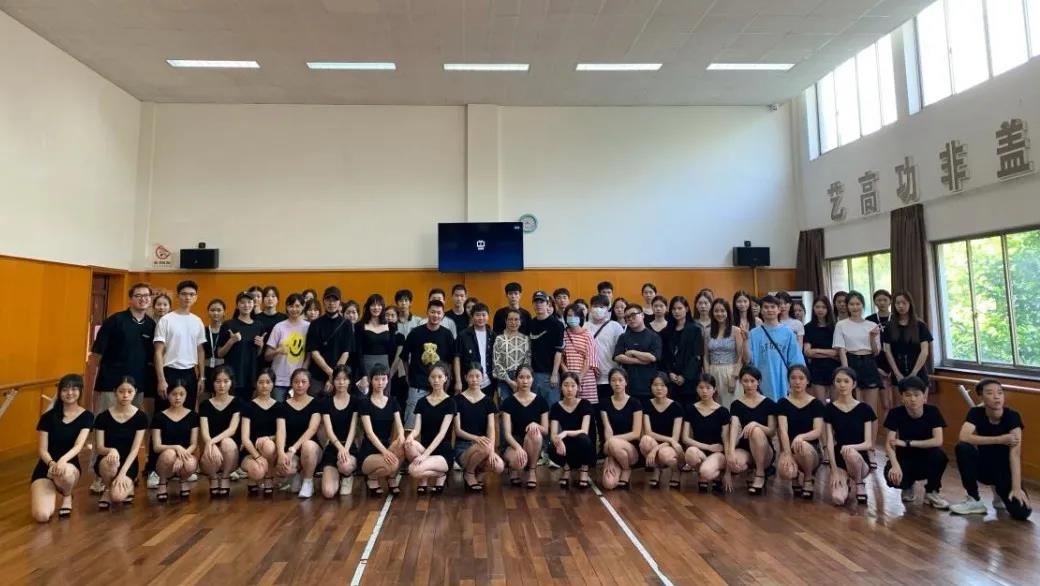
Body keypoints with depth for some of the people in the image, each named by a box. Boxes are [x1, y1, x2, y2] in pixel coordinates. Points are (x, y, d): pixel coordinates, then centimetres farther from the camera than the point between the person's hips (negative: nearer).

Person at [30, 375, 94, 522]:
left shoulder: (86, 416, -3)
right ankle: (53, 492, 16)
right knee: (41, 516, -22)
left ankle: (67, 497, -2)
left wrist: (63, 460, -36)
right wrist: (52, 463, -26)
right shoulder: (48, 416, -1)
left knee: (64, 473, -41)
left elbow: (78, 446, -15)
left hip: (69, 465, 0)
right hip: (45, 467, 0)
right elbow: (42, 449, -4)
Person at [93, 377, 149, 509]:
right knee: (109, 462, -37)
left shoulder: (141, 417, -7)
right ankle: (107, 489, -4)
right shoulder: (103, 417, -7)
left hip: (128, 463, -1)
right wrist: (111, 450, -32)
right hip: (106, 462, 1)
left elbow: (135, 449, -10)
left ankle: (129, 484, 10)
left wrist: (122, 473, -23)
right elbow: (98, 448, -8)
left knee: (117, 496, -28)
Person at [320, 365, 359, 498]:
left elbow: (353, 429, -6)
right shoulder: (326, 403, 3)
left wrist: (345, 449, -24)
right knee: (328, 493, -20)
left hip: (350, 447, 0)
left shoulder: (355, 402, 2)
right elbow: (329, 430, -8)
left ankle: (347, 478, 1)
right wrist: (340, 447, -26)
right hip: (332, 448, 1)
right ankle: (338, 476, 17)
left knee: (346, 466, -38)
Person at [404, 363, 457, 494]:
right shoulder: (422, 402, 9)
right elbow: (417, 428, -1)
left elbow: (442, 433, -14)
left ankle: (440, 475, 3)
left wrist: (425, 454, -25)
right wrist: (410, 436, -27)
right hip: (424, 448, 4)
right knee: (408, 444, -31)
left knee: (414, 470, -31)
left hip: (443, 453, -4)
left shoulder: (450, 403, -5)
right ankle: (423, 480, -6)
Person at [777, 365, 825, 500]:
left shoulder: (816, 404, 1)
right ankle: (796, 476, 8)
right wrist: (787, 454, -27)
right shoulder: (783, 403, 2)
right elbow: (783, 430, -11)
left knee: (803, 445, -38)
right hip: (789, 449, 0)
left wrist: (801, 437, -34)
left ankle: (809, 478, -5)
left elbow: (818, 432, -12)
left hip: (811, 449, 0)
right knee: (785, 472, -34)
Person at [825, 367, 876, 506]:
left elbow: (868, 443, -7)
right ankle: (846, 482, 13)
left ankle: (859, 484, -4)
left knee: (850, 453, -38)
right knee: (837, 499, -25)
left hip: (859, 458, 0)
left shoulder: (864, 409, -3)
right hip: (839, 460, 0)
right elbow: (830, 442, -4)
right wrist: (834, 470, -13)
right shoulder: (830, 409, 0)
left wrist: (852, 446, -29)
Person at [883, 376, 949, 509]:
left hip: (926, 459, 0)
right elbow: (889, 444, -18)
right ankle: (908, 486, 9)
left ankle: (931, 492, -6)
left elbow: (938, 441, -23)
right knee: (892, 477, -33)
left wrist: (907, 443, -24)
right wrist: (895, 465, -36)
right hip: (905, 459, 0)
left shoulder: (933, 412, -12)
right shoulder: (896, 413, -13)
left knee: (939, 455, -34)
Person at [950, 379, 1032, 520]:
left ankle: (1000, 494, 12)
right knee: (963, 447, -31)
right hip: (984, 465, 1)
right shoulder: (976, 413, -14)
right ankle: (975, 501, -13)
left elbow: (1015, 453, -25)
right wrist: (1000, 440, -30)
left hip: (1005, 469, -1)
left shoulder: (1012, 416, -18)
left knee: (1022, 512, -25)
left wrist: (1016, 487, -31)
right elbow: (964, 437, -31)